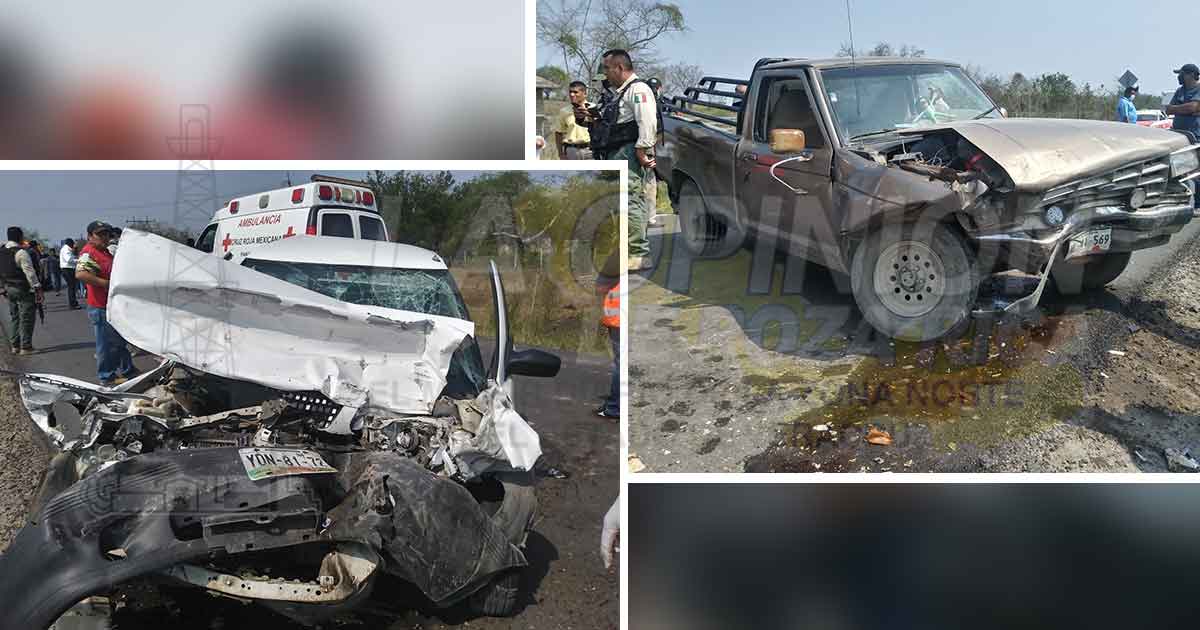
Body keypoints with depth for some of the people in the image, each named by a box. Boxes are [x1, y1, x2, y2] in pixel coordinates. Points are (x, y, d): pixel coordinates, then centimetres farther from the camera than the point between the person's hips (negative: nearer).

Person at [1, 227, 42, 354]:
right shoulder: (21, 253, -16)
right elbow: (30, 273, -18)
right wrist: (38, 290, -17)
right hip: (23, 290, -8)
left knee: (14, 318, 15)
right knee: (26, 319, -2)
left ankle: (15, 346, 19)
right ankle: (25, 347, -1)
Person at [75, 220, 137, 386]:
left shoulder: (105, 252, 17)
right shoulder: (88, 253, -15)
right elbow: (80, 274, -33)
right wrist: (106, 284, -30)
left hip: (113, 305, 11)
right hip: (100, 308, -10)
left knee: (119, 341, 20)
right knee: (106, 342, -2)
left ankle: (126, 371, 31)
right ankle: (107, 377, 7)